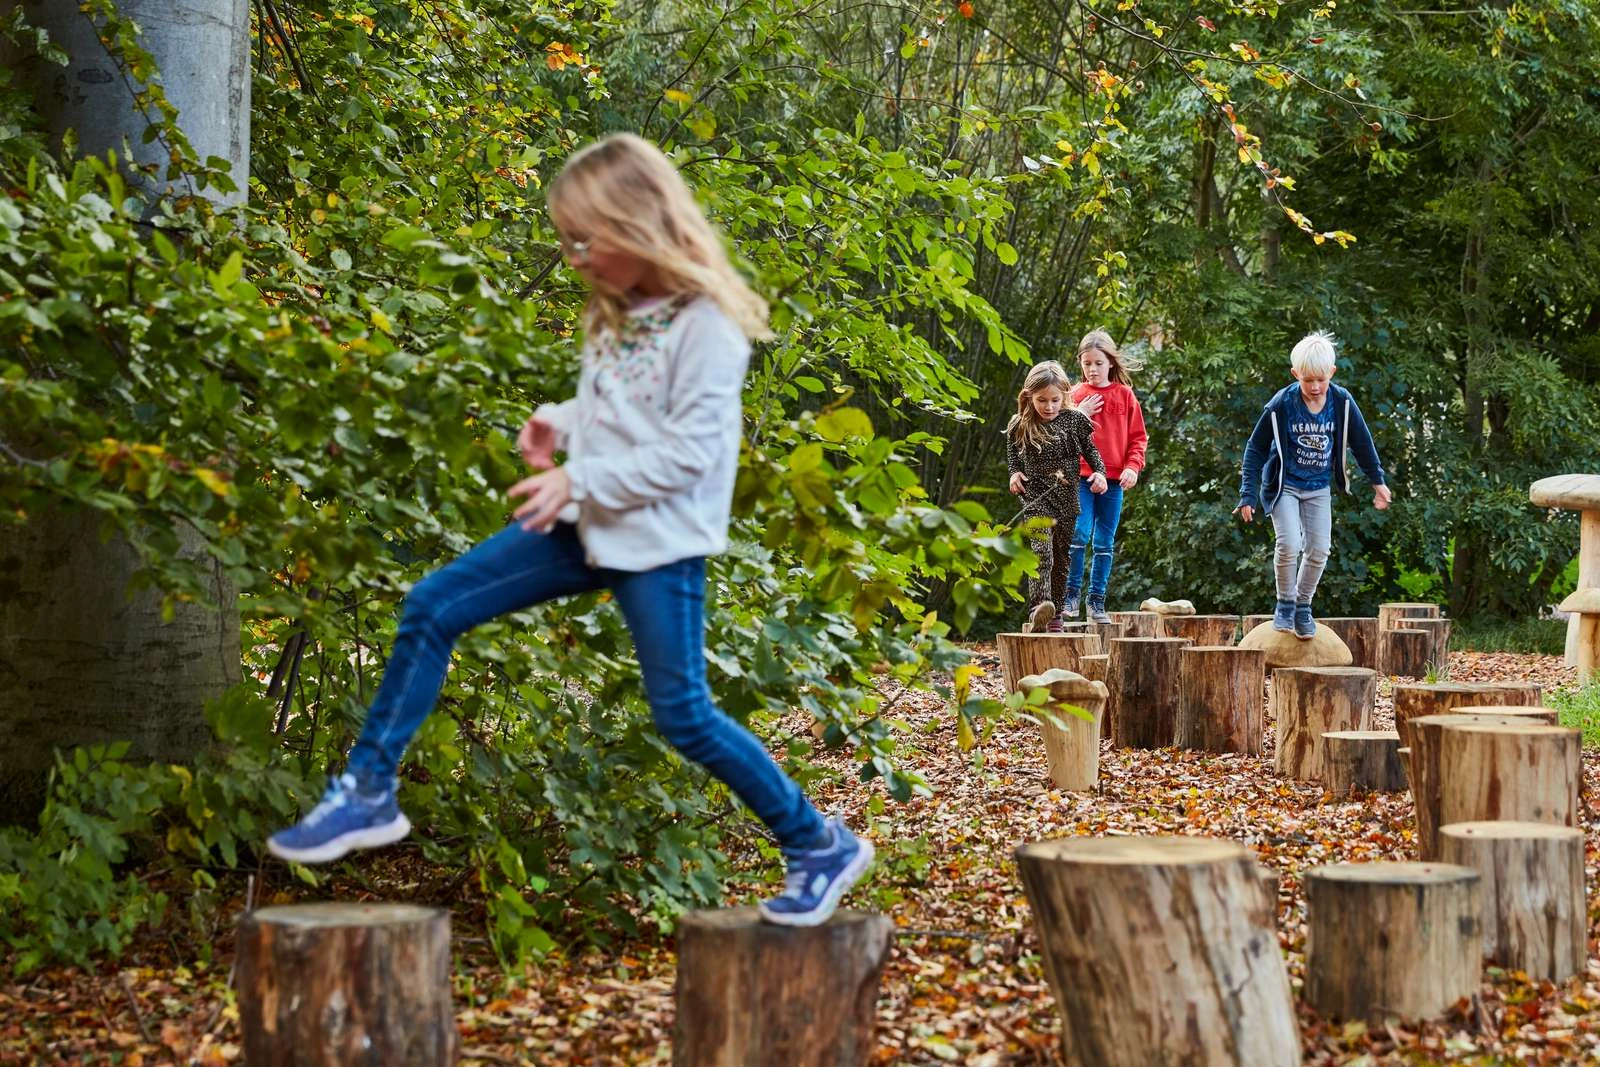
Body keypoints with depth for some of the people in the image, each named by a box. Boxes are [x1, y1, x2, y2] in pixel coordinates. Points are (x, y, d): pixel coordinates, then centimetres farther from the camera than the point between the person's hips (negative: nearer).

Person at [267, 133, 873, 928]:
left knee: (683, 716, -5)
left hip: (660, 539, -8)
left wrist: (581, 480, -22)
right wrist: (562, 424, 1)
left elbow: (687, 452, -20)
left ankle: (821, 845, 13)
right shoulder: (614, 311, 9)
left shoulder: (708, 325, -16)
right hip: (588, 524, 8)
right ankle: (368, 793, 10)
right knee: (432, 608, 2)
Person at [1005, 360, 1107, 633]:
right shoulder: (1020, 426, -1)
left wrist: (1099, 472, -1)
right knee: (1042, 553, -21)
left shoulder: (1074, 420, 0)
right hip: (1036, 499, -3)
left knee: (1062, 558, 9)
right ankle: (1038, 609, -35)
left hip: (1068, 499, 3)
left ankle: (1054, 614, 18)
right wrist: (1015, 472, 0)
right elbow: (1012, 453, 17)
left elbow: (1090, 449, 13)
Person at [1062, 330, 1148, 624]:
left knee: (1105, 543, 6)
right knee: (1079, 535, -13)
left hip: (1114, 479, 2)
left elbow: (1138, 436, 7)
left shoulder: (1125, 395, 7)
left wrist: (1133, 466, -6)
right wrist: (1079, 415, -12)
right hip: (1080, 477, -1)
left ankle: (1097, 600, 13)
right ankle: (1072, 594, -1)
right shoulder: (1076, 394, 5)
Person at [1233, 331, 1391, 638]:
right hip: (1284, 485, -3)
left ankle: (1303, 606, 19)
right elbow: (1256, 448, -10)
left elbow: (1362, 442, 4)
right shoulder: (1281, 405, -18)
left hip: (1319, 488, 3)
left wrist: (1377, 481, 9)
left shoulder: (1342, 402, -11)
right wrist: (1248, 494, -13)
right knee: (1289, 544, -19)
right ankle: (1285, 604, 1)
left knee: (1319, 550, 0)